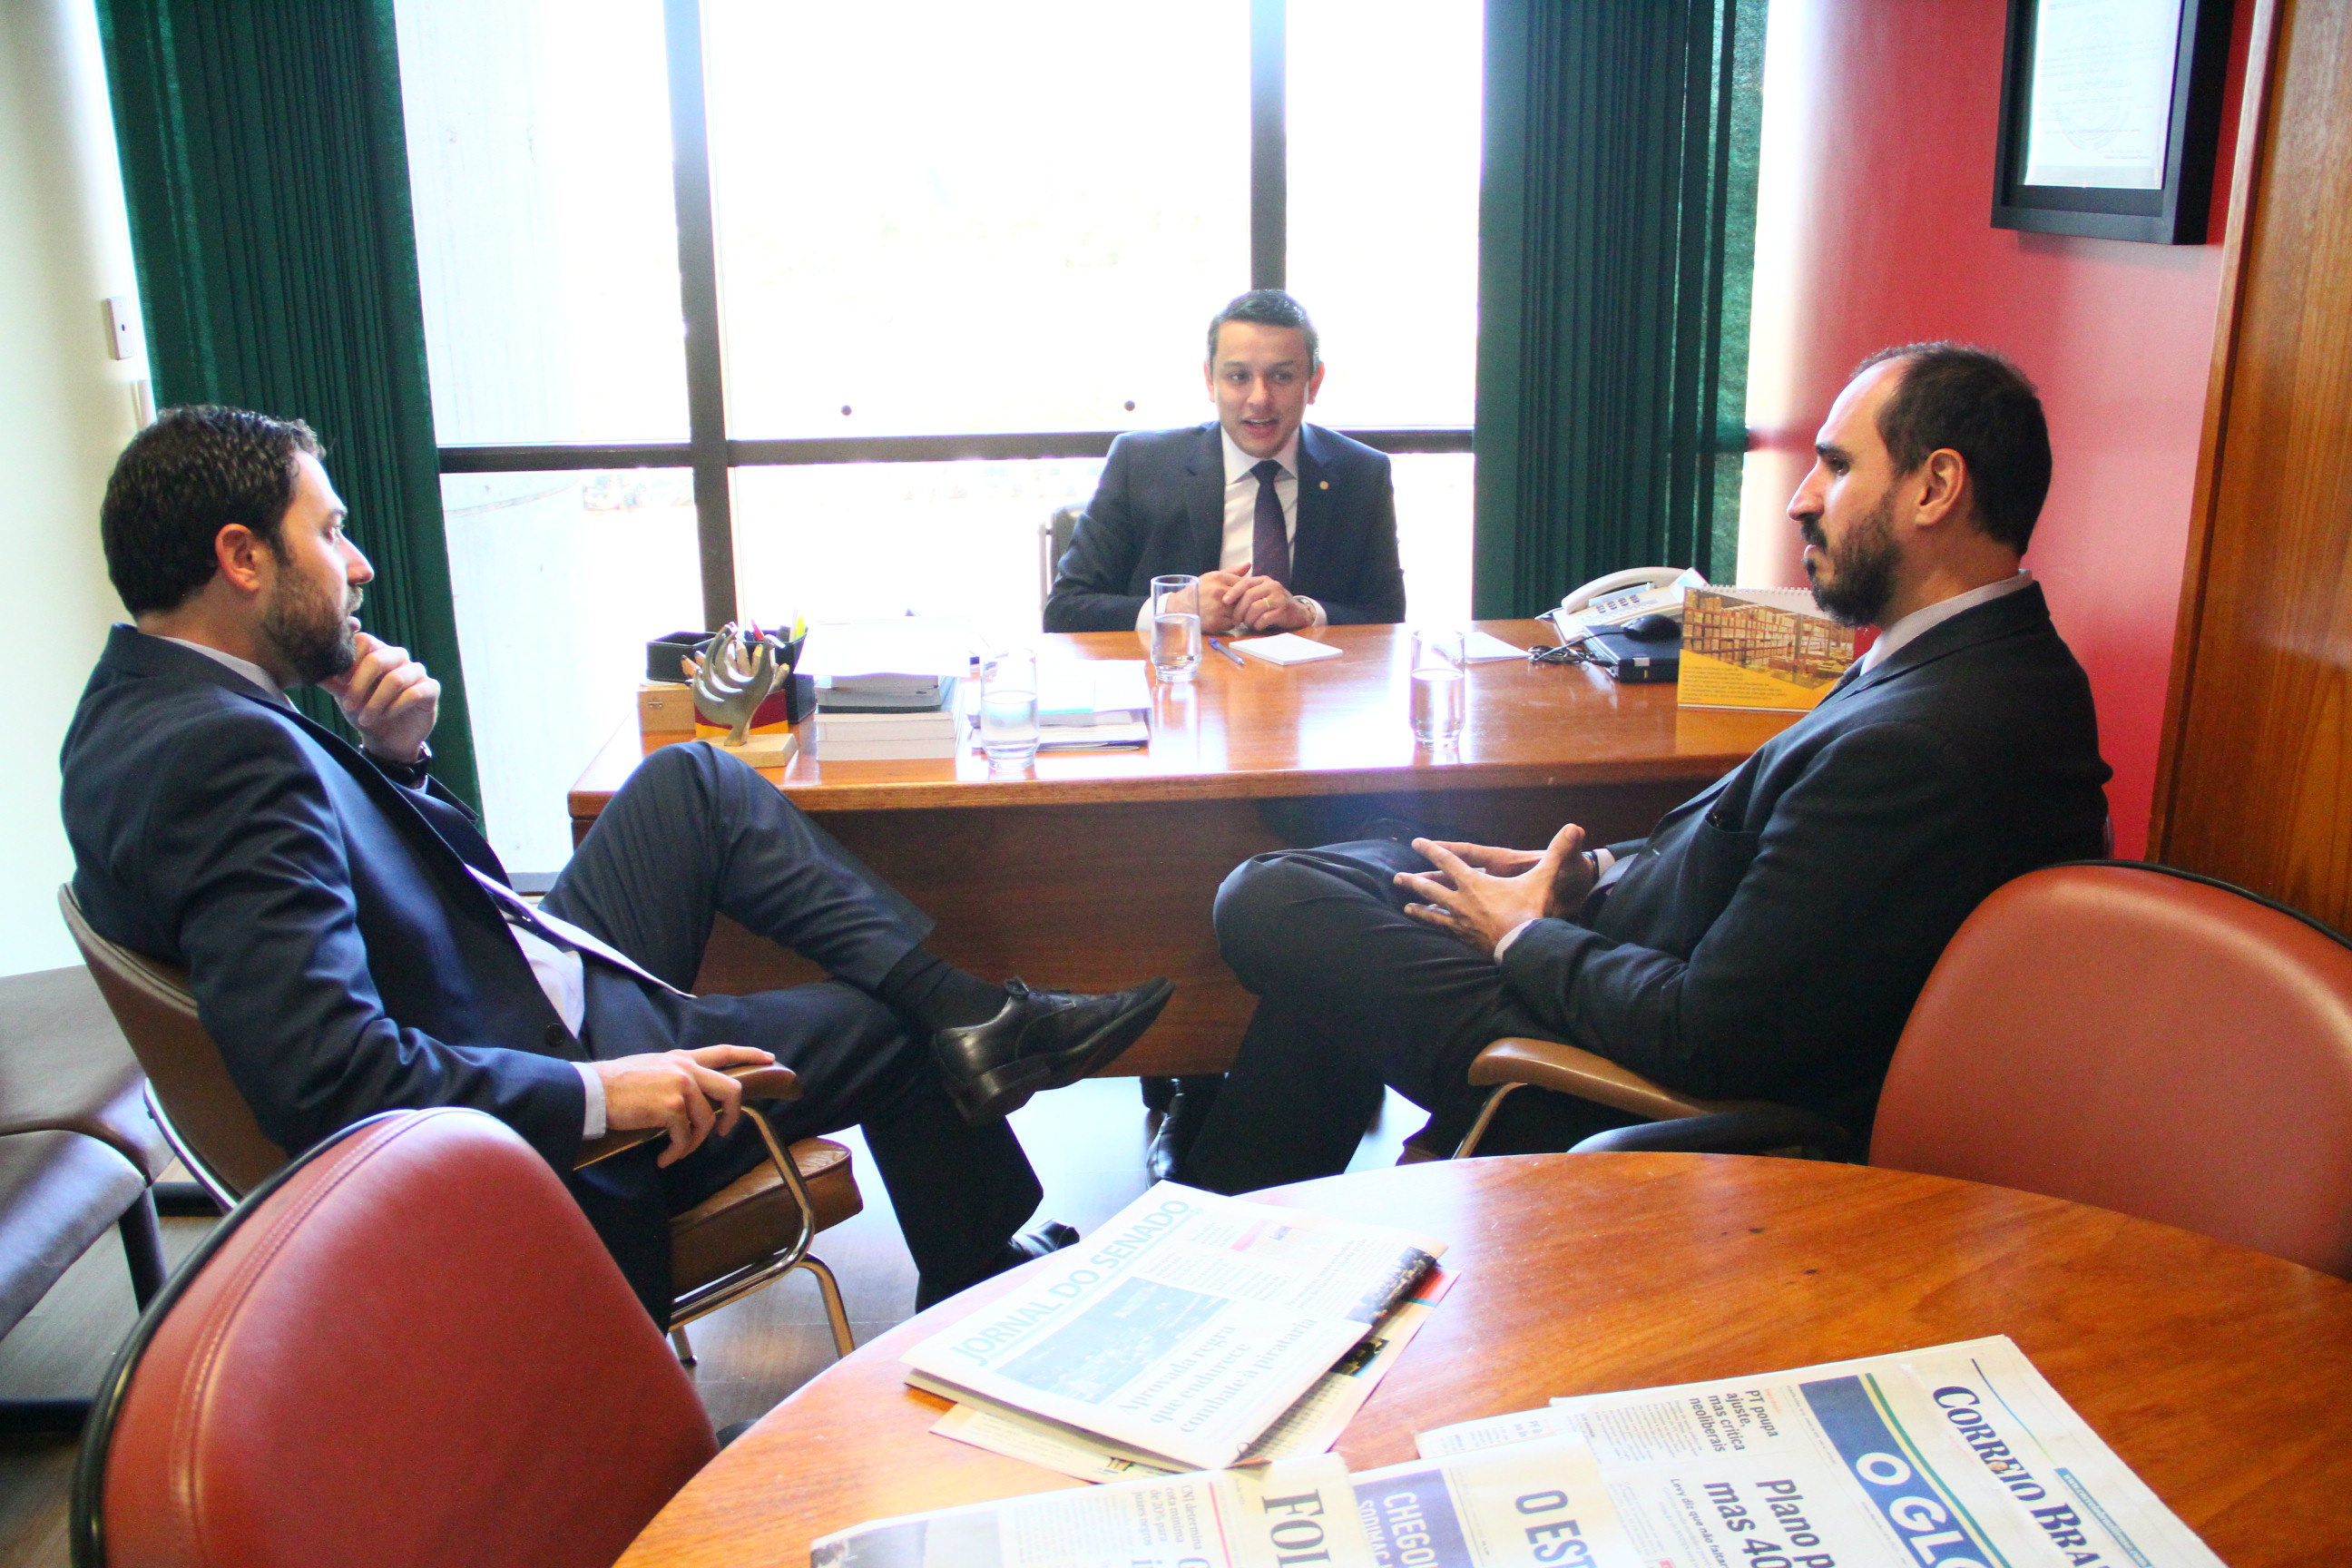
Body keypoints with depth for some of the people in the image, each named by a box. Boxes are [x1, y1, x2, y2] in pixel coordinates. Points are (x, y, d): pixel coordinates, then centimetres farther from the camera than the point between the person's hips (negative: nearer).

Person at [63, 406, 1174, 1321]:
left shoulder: (142, 704, 2)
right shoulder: (224, 749, -30)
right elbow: (321, 1074, -38)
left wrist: (391, 757, -4)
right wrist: (598, 1093, -32)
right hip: (535, 1109, -10)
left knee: (694, 783, 11)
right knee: (889, 1030, 9)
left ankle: (966, 1010, 5)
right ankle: (984, 1300, 36)